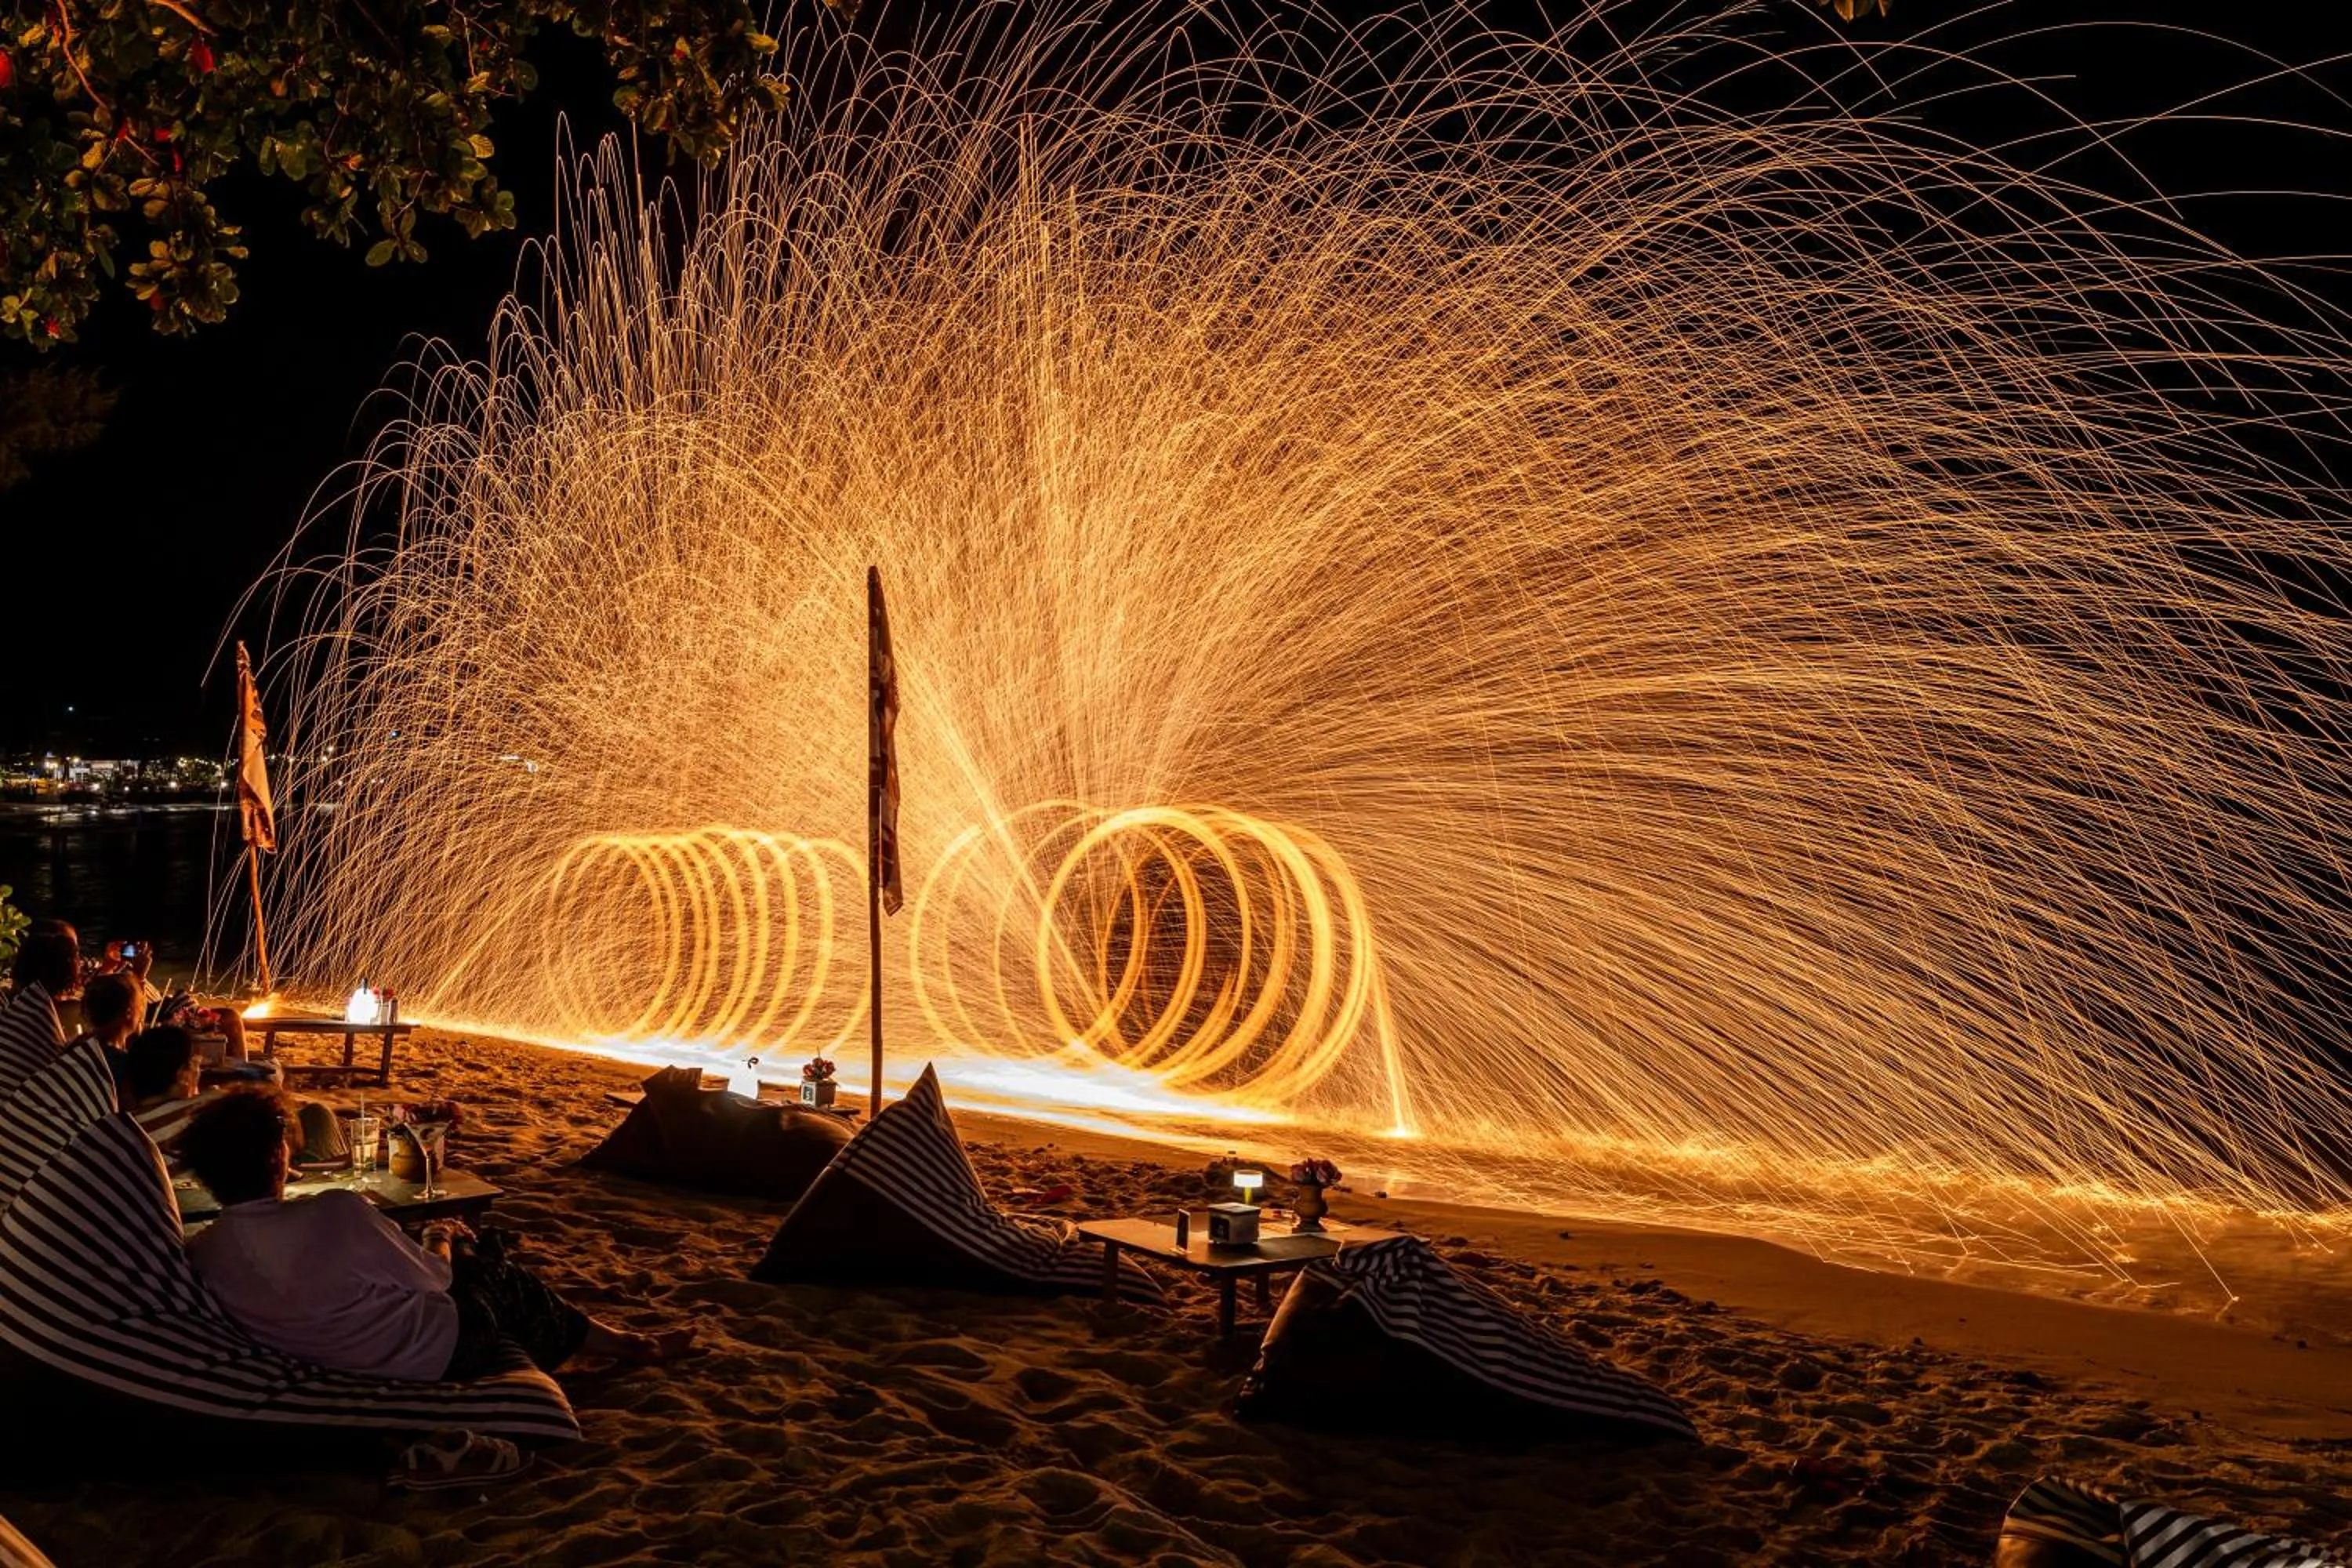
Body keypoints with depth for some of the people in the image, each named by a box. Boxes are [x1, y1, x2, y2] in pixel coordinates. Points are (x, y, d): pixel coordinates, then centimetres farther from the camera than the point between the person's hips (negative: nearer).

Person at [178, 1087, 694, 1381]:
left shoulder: (200, 1254, -16)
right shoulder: (338, 1213, -30)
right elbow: (431, 1278, -16)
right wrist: (439, 1237, 6)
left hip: (342, 1369, 6)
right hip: (438, 1353, -6)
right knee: (499, 1272, 23)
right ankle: (622, 1343, 42)